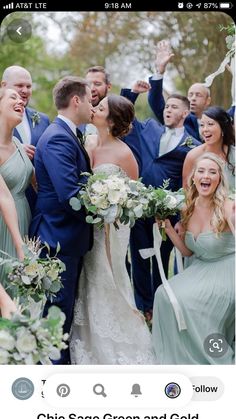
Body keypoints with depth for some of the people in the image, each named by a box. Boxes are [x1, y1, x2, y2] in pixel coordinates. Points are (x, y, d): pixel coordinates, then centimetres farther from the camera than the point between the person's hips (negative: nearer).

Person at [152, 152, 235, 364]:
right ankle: (177, 358, 6)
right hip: (200, 269, 7)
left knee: (183, 298, -24)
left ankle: (212, 361, -1)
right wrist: (168, 227, -1)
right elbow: (188, 251, 9)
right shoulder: (189, 208, 2)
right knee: (164, 294, -14)